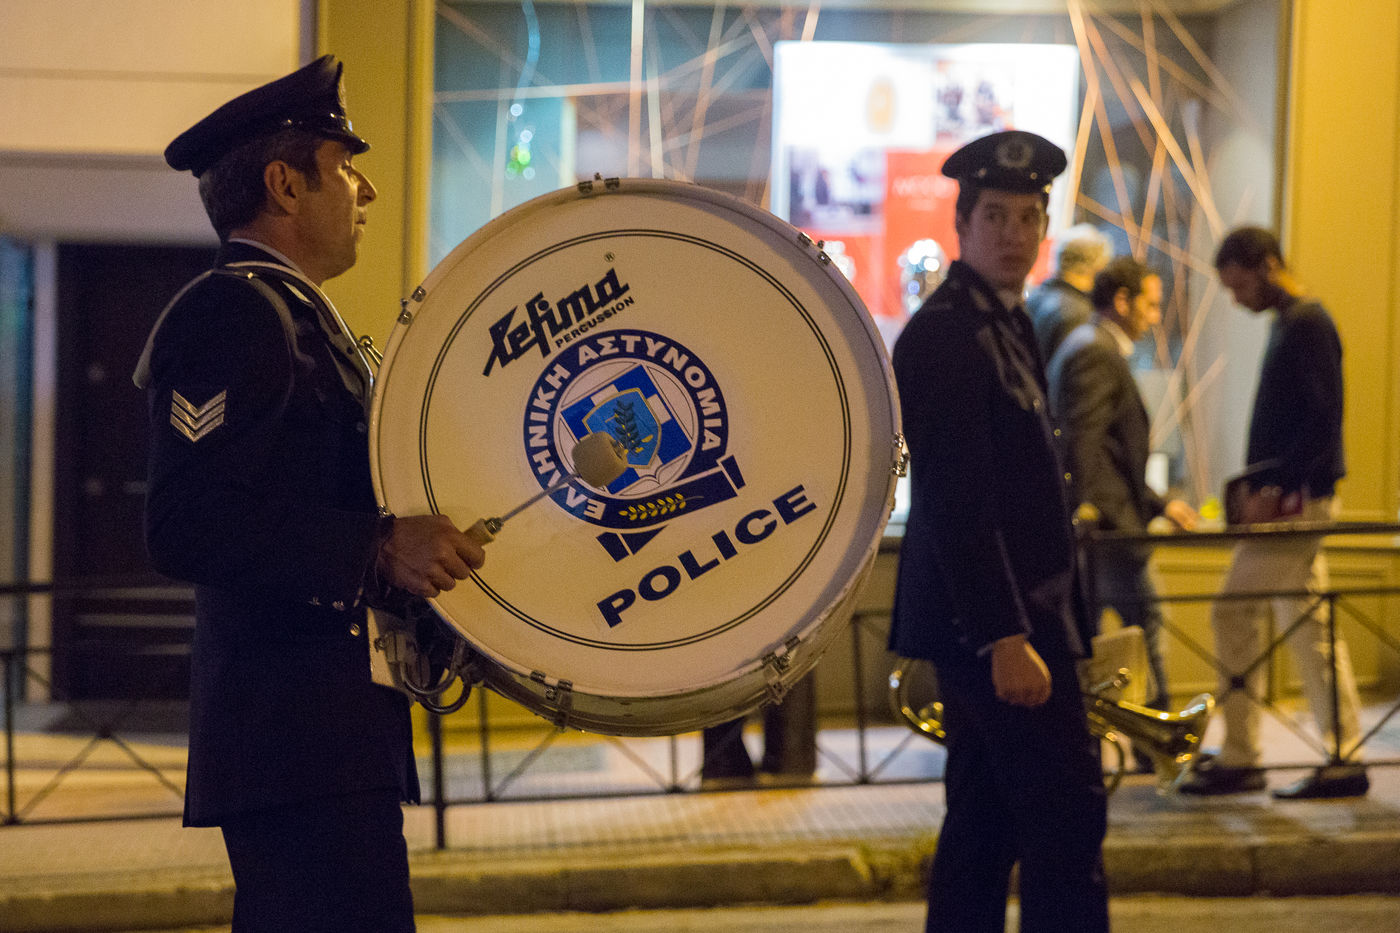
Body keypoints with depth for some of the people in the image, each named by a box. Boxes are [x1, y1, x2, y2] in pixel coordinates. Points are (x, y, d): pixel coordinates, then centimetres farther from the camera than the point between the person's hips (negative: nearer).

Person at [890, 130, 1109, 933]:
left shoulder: (1004, 324, 17)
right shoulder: (944, 335, -15)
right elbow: (953, 503, -21)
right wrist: (1005, 638, -24)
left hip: (1007, 622, 10)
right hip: (995, 624, -10)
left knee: (984, 822, 13)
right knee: (1068, 814, -8)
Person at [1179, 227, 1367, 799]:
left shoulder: (1307, 324, -13)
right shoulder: (1290, 323, 16)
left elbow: (1324, 420, -20)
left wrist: (1278, 489, -22)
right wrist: (1257, 487, 12)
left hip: (1297, 500, -10)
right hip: (1292, 501, 10)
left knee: (1233, 613, -6)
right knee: (1307, 623, 10)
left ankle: (1239, 759, 1)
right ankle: (1344, 762, 13)